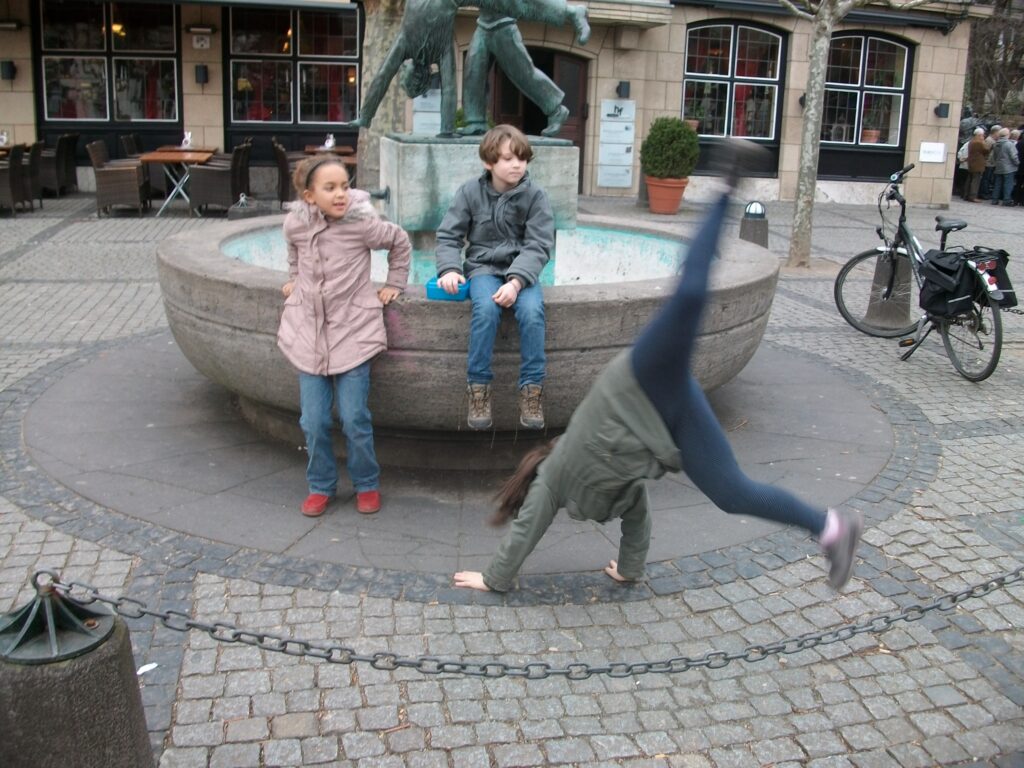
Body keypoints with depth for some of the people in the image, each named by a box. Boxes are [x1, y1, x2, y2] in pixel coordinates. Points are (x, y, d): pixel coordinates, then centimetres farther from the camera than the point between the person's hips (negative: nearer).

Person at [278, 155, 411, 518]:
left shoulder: (362, 222, -13)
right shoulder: (295, 223, -6)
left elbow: (400, 242, 6)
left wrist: (393, 284, 7)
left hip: (353, 331, -2)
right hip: (307, 332, 2)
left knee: (354, 419, -2)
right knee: (313, 422, 3)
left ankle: (367, 484, 19)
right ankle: (321, 486, 23)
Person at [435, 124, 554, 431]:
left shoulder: (535, 196, -2)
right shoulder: (470, 192, 1)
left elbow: (538, 246, -8)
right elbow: (448, 236, 4)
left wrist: (516, 281, -24)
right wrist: (450, 269, -15)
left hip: (521, 270, 0)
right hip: (482, 267, 0)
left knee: (532, 311, -31)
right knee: (486, 308, -32)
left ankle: (532, 388, -17)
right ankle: (478, 386, -20)